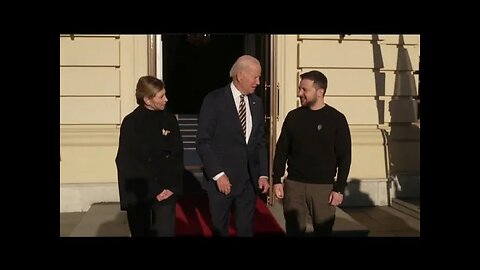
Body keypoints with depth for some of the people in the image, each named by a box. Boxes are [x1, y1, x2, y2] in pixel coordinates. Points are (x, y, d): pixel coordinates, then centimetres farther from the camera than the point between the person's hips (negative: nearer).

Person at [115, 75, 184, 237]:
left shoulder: (169, 119, 2)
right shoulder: (131, 122, -7)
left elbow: (178, 155, 5)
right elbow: (127, 162, -9)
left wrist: (173, 186, -6)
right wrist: (154, 190, -10)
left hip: (167, 191, 2)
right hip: (139, 193, -2)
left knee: (166, 232, 0)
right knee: (141, 233, 8)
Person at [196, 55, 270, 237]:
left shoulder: (256, 102, 8)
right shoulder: (214, 100, -9)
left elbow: (260, 142, 11)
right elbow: (203, 142, -11)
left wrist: (263, 174, 2)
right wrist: (218, 174, -16)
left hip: (249, 180, 5)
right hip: (221, 180, -4)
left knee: (246, 229, 11)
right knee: (219, 230, 10)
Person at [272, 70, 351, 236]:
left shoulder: (336, 119, -3)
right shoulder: (293, 116, 4)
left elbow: (344, 157, -3)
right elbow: (281, 150, 9)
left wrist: (339, 189, -7)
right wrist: (277, 180, 2)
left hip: (323, 186, -2)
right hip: (293, 184, 2)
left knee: (323, 231, 5)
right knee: (293, 230, 6)